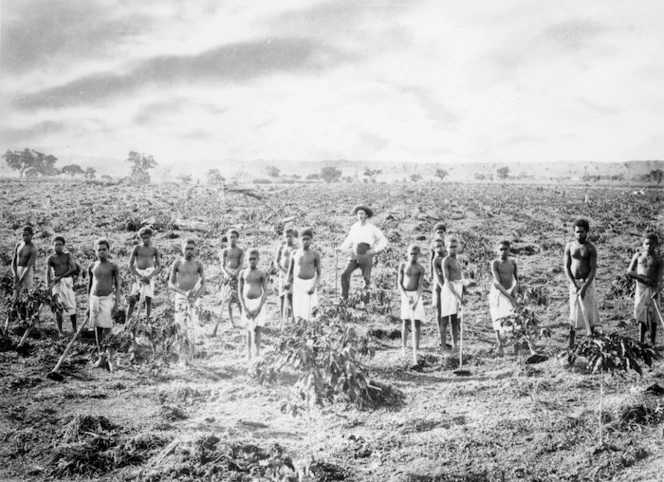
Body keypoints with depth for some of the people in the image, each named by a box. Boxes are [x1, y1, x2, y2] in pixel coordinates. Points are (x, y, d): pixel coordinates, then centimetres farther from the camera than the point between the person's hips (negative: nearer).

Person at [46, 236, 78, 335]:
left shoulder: (67, 255, 6)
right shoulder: (50, 259, 4)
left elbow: (74, 268, -4)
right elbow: (48, 273, -3)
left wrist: (60, 277, -12)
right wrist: (48, 287, -18)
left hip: (67, 281, 1)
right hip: (56, 283, 0)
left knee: (71, 306, -2)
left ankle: (74, 329, 7)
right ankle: (60, 331, 3)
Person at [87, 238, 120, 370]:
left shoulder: (113, 267, -1)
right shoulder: (92, 266, 8)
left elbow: (117, 286, -1)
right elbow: (89, 285, 15)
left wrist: (116, 303, -8)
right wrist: (89, 304, 14)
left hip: (108, 298, -4)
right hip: (94, 298, 4)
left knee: (107, 329, -7)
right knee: (97, 328, 6)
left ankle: (110, 357, -2)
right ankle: (101, 356, 14)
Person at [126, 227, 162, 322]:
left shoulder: (154, 250, 7)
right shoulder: (137, 248, 4)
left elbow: (159, 266, 6)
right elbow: (130, 264, 1)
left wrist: (150, 277, -10)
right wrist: (139, 276, -10)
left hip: (150, 275, 1)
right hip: (138, 274, 0)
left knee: (148, 299, -4)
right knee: (132, 299, -6)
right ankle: (127, 321, 0)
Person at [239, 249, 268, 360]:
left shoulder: (261, 274, -1)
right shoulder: (243, 273, 4)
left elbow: (265, 291, -3)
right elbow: (240, 291, 4)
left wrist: (258, 308, -11)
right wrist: (244, 308, -5)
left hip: (258, 302, -2)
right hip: (247, 303, 2)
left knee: (257, 329, -5)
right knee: (249, 330, 6)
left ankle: (257, 354, -1)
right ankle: (249, 353, 11)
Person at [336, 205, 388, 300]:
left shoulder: (372, 228, -2)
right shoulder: (354, 227, 9)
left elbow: (384, 241, 1)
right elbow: (349, 240, 19)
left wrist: (374, 250, -11)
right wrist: (341, 248, 2)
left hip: (366, 256, -3)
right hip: (354, 256, 3)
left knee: (366, 278, 1)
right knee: (345, 274, -15)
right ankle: (344, 298, -10)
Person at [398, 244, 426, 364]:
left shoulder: (420, 268, -1)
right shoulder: (403, 265, 4)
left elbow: (420, 286, -10)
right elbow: (400, 284, 1)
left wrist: (416, 301, -22)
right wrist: (406, 297, -13)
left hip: (416, 295, -1)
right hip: (405, 295, 1)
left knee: (417, 323, -5)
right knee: (406, 322, 1)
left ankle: (415, 352, -5)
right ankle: (404, 349, 12)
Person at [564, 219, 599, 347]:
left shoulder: (591, 248, -7)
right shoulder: (569, 246, 0)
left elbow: (593, 270, -10)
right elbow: (566, 267, -1)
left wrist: (584, 287, -19)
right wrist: (574, 285, -11)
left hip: (588, 282, -1)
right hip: (574, 282, 1)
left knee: (589, 310, 4)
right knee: (574, 312, 2)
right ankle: (571, 340, 9)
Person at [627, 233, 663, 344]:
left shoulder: (658, 259, 0)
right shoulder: (638, 256, 6)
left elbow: (660, 277, -9)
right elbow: (629, 272, 3)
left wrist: (657, 291, -24)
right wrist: (643, 278, -11)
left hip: (652, 290, -2)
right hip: (640, 289, 2)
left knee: (652, 316, -2)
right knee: (641, 316, 4)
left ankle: (652, 343, 4)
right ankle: (641, 342, 8)